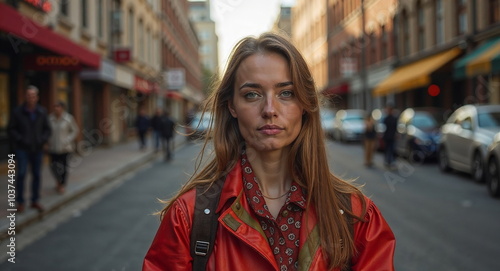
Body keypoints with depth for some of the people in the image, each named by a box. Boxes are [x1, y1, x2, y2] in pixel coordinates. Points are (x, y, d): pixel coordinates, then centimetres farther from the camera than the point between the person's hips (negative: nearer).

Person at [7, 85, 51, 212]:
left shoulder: (42, 112, 2)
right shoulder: (17, 112, -5)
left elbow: (47, 129, 9)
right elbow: (11, 129, -2)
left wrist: (43, 140, -7)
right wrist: (21, 140, -13)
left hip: (37, 149, 3)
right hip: (22, 148, -3)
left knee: (37, 175, 6)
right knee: (21, 174, -9)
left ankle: (35, 201, 17)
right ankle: (20, 202, 1)